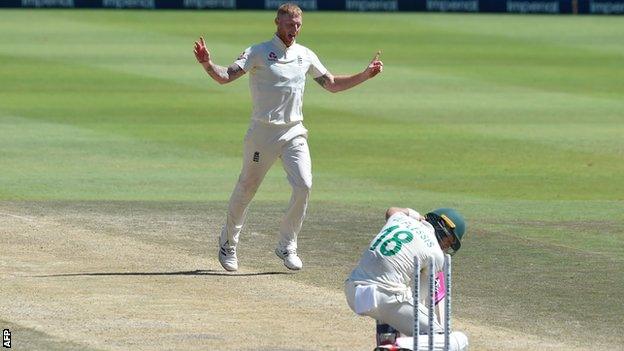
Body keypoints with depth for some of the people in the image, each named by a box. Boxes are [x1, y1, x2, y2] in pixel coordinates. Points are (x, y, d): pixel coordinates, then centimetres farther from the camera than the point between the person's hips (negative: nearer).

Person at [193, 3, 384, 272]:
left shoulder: (305, 55, 11)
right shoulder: (258, 53, -5)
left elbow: (332, 84, 20)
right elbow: (225, 76, -16)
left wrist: (366, 75, 8)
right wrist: (206, 63, -37)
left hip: (295, 133, 4)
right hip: (263, 132, -4)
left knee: (303, 185, -13)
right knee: (246, 189, 5)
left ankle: (287, 247, 1)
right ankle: (228, 243, 26)